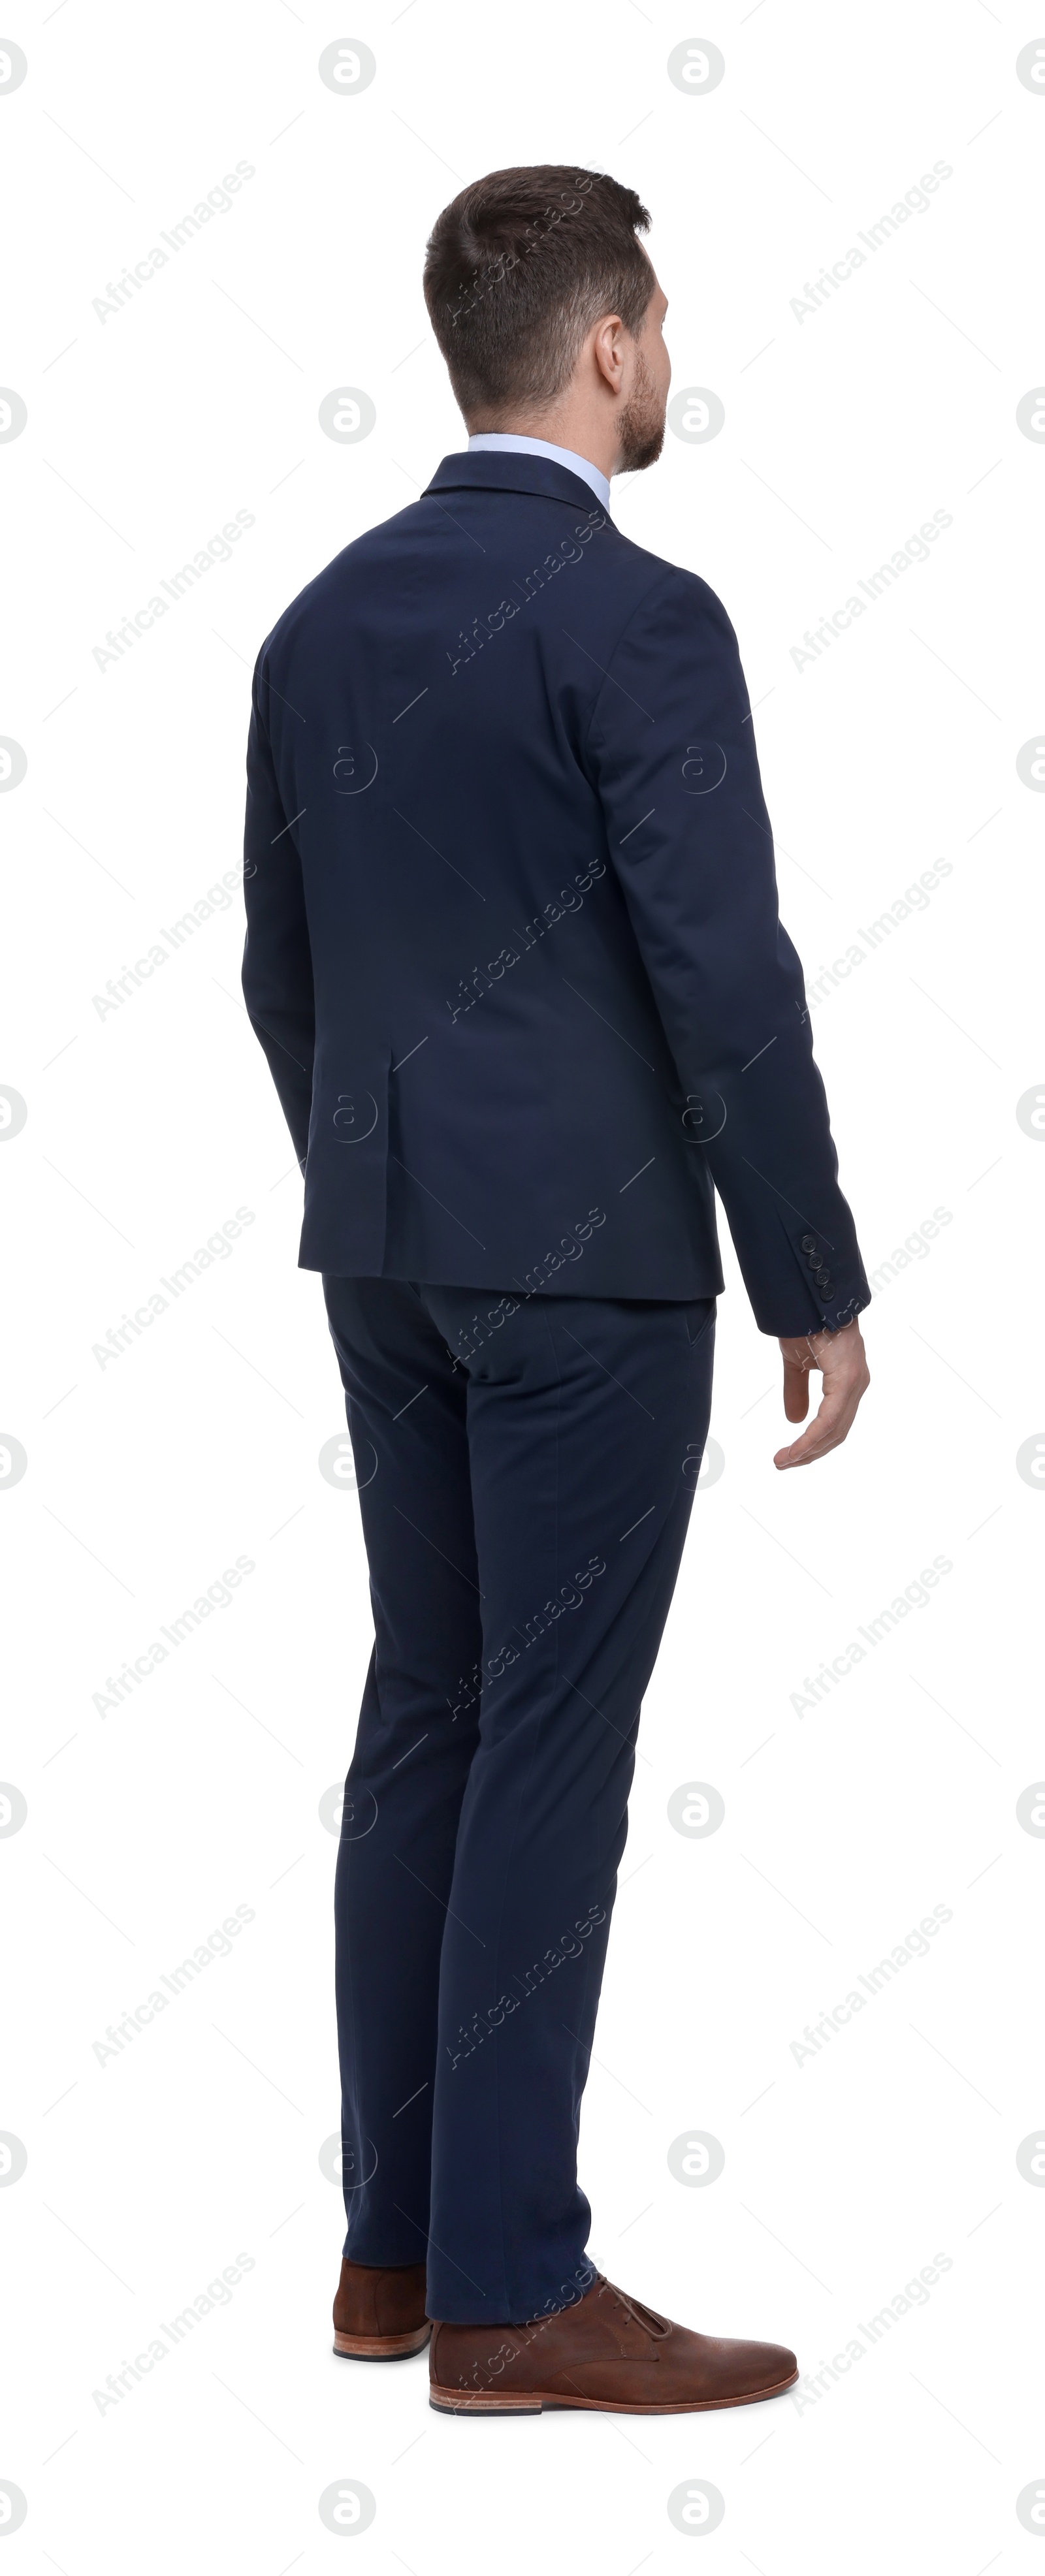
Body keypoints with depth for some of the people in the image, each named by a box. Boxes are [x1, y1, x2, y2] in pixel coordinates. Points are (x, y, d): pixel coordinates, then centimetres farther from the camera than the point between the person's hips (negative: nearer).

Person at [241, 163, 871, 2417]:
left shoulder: (327, 615, 9)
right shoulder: (640, 618, -15)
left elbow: (280, 970, 14)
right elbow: (725, 980, -18)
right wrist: (818, 1286, -11)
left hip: (389, 1245, 8)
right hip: (588, 1252, -8)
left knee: (430, 1719, 13)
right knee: (555, 1749, -3)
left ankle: (399, 2241, 19)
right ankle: (509, 2291, 2)